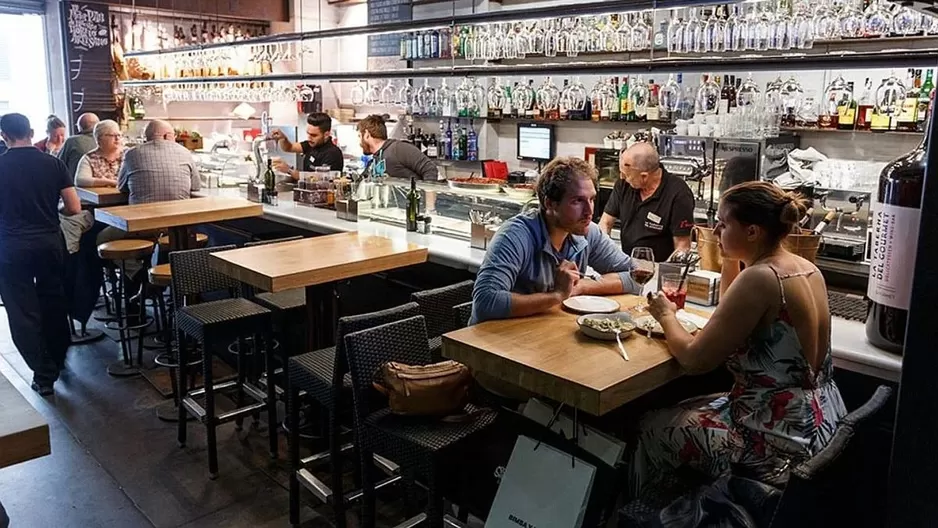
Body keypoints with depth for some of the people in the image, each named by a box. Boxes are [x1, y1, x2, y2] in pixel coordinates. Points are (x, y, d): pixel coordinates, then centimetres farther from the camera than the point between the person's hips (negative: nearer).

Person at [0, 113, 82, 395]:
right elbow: (74, 208, -5)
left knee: (23, 311, 6)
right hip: (50, 243, 2)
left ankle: (44, 374, 6)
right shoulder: (53, 163, -4)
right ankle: (58, 359, 33)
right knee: (54, 304, 18)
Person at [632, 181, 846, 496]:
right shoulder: (807, 269, 2)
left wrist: (666, 316, -2)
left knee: (651, 428, 7)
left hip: (784, 436, -9)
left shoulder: (759, 279, -25)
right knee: (686, 409, 24)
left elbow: (694, 360, -21)